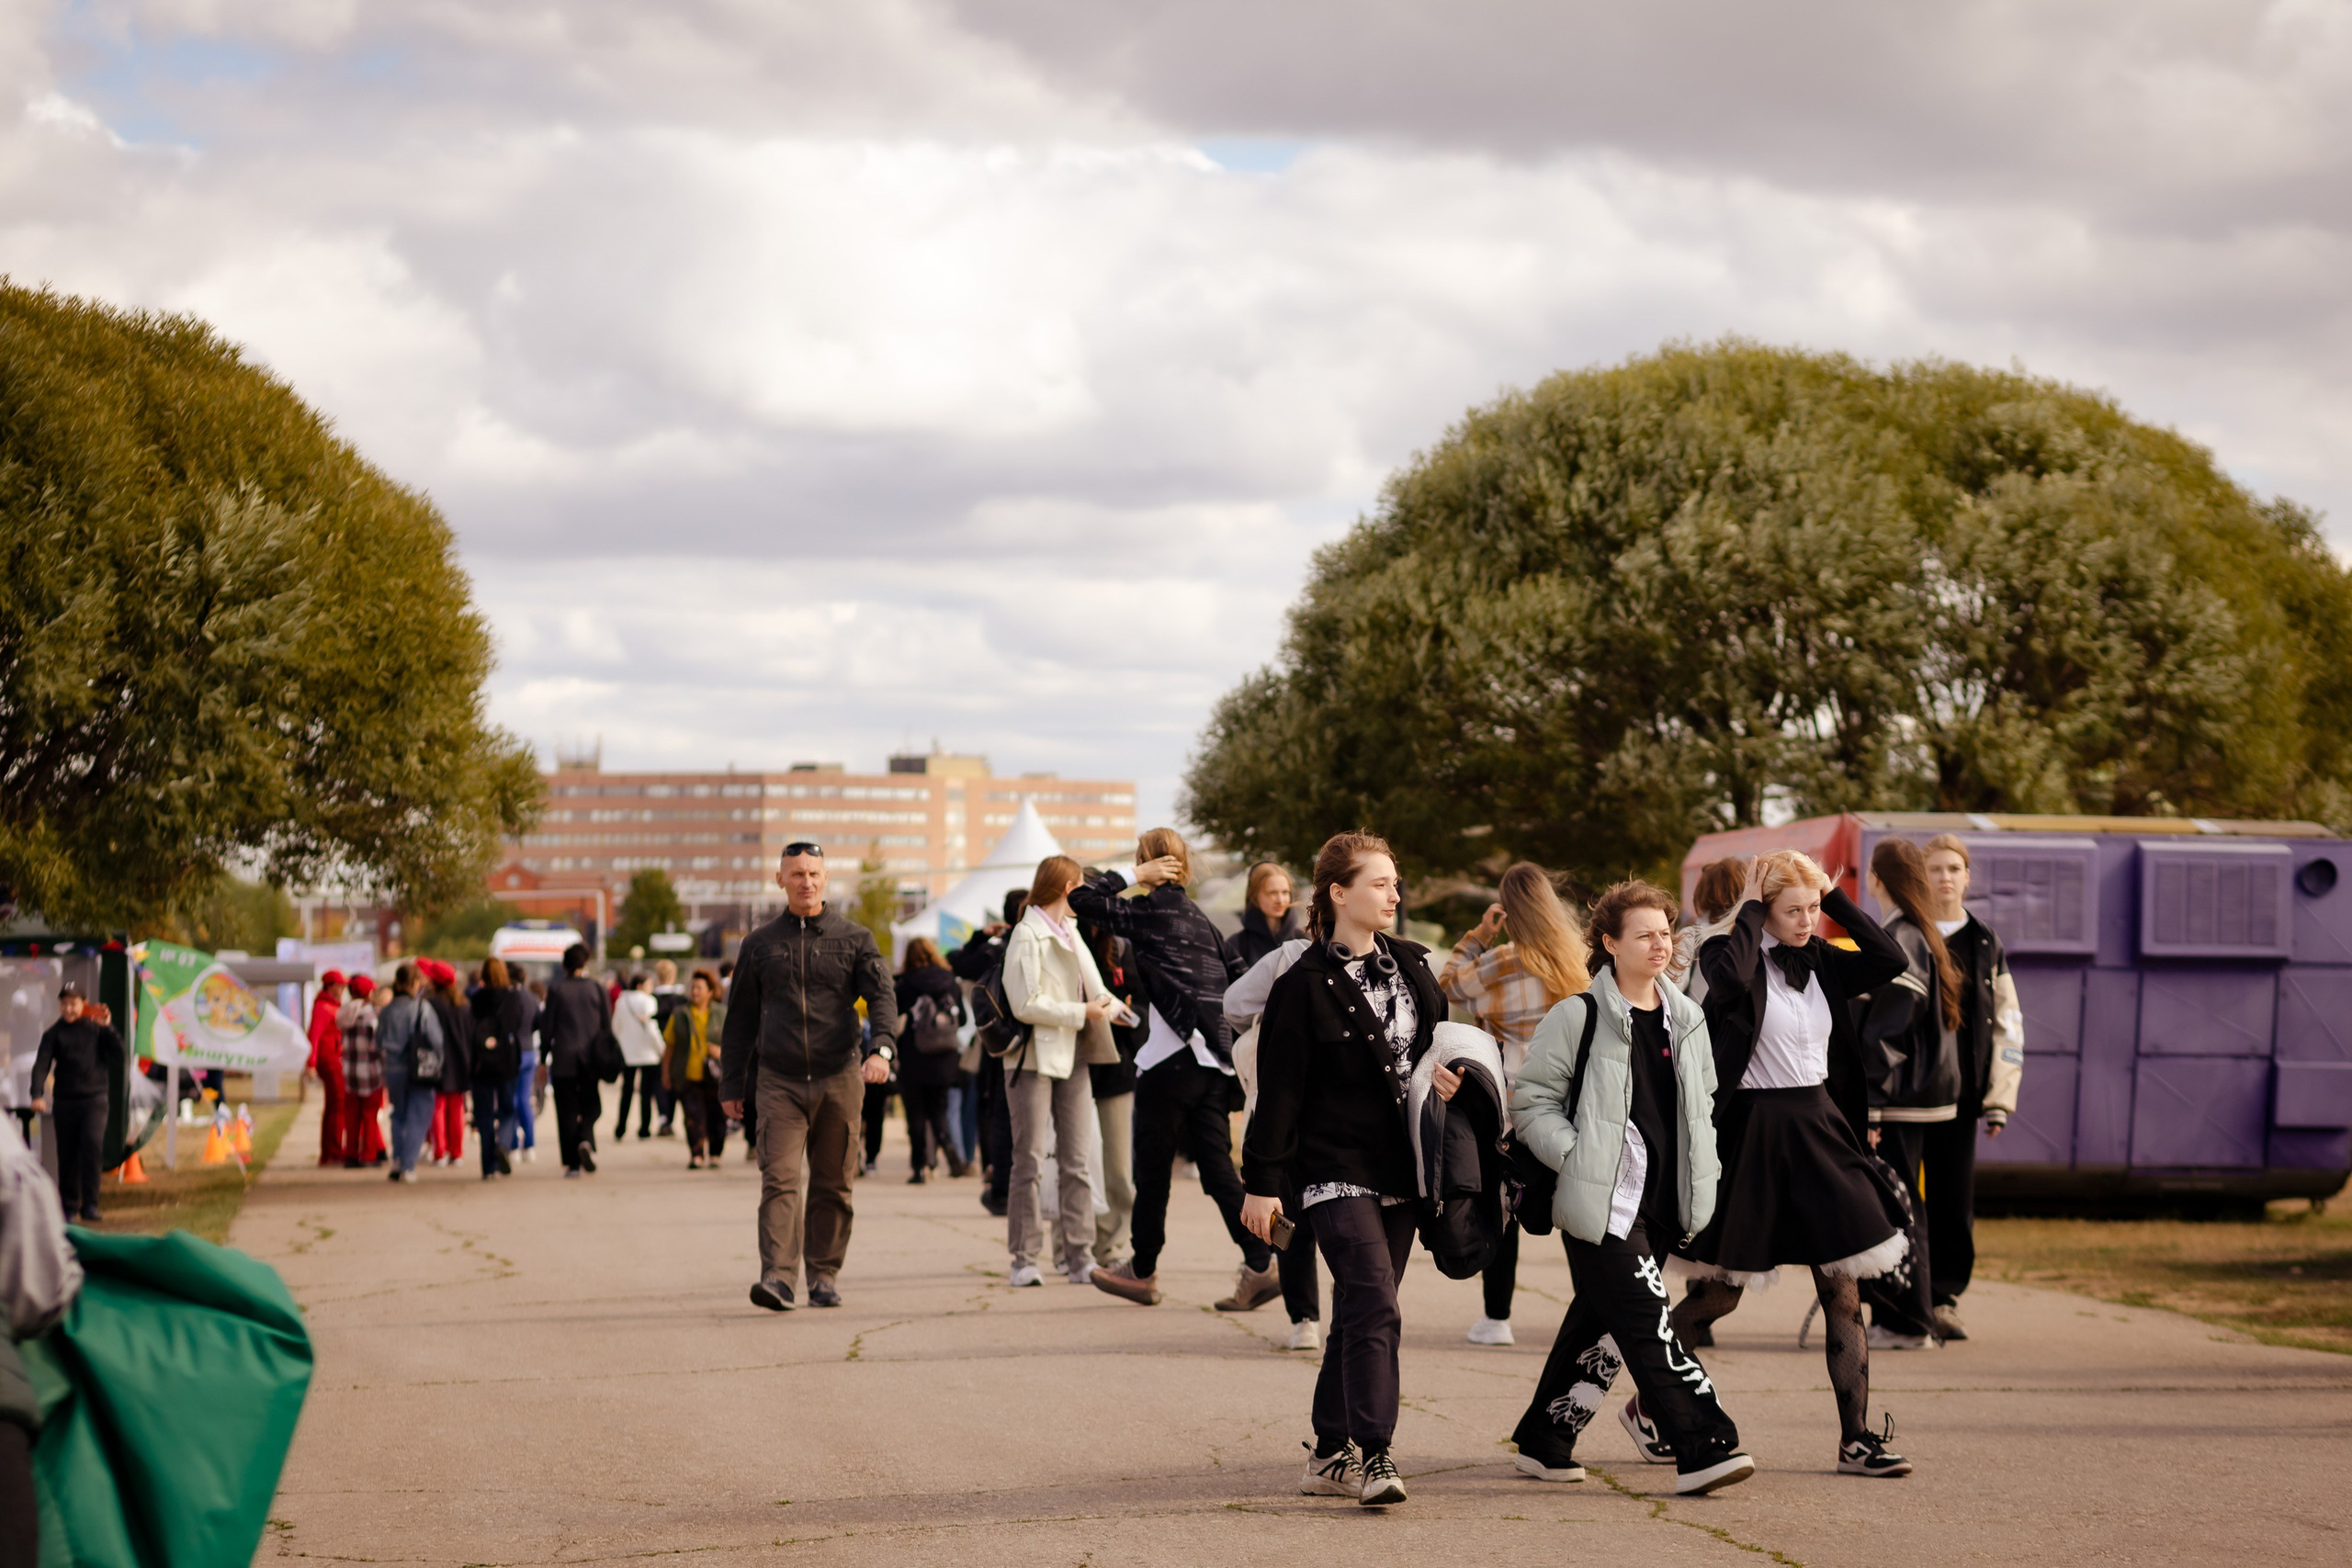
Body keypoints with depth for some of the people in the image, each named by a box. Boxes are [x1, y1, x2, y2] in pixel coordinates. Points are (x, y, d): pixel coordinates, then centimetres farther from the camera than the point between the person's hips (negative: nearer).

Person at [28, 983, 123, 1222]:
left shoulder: (96, 1029, 6)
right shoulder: (53, 1034, 6)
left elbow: (118, 1055, 1)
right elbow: (41, 1065, -5)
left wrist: (108, 1029, -8)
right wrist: (37, 1095, -20)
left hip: (94, 1097, -1)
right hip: (64, 1101, 1)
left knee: (92, 1146, -19)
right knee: (67, 1156, 5)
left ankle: (90, 1205, -18)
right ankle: (69, 1207, 15)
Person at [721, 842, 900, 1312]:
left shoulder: (854, 938, 6)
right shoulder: (759, 944, 10)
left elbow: (882, 997, -5)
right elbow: (740, 1018, 15)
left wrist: (881, 1048, -24)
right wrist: (732, 1084, 12)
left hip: (839, 1079, 0)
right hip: (780, 1081, 0)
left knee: (833, 1186, 5)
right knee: (779, 1180, -13)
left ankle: (824, 1276, 14)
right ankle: (778, 1277, -20)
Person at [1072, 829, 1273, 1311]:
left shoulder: (1149, 911, -4)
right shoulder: (1202, 921, 17)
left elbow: (1083, 898, -4)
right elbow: (1238, 979, 18)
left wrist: (1135, 877, 3)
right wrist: (1230, 1040, 23)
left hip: (1171, 1059, -7)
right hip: (1215, 1061, 7)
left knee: (1153, 1168, 6)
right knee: (1216, 1164, 3)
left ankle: (1143, 1271, 17)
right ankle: (1260, 1265, -10)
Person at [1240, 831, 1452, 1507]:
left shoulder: (1412, 964, 10)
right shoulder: (1306, 984, -10)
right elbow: (1279, 1089, -9)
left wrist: (1445, 1074, -3)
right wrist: (1263, 1183, -10)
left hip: (1399, 1170, 7)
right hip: (1336, 1170, -7)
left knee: (1360, 1314, 10)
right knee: (1376, 1308, -17)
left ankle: (1330, 1456, 18)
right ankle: (1373, 1456, -17)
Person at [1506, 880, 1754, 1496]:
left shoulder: (1685, 1019, 11)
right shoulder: (1579, 1017, -7)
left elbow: (1702, 1103, 24)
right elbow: (1532, 1101, -4)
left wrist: (1699, 1176, 14)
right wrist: (1580, 1161, -14)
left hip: (1661, 1208, 7)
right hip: (1602, 1207, -7)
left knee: (1600, 1325, 14)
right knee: (1649, 1325, -13)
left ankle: (1545, 1442, 25)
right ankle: (1703, 1448, -16)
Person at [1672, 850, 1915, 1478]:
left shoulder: (1821, 962, 9)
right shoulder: (1734, 955, -9)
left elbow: (1890, 961, -3)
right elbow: (1730, 977, -32)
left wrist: (1837, 898, -3)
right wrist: (1749, 909, -20)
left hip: (1819, 1130, 5)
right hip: (1752, 1135, -5)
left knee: (1843, 1290, -1)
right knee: (1720, 1293, 4)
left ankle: (1856, 1439, 2)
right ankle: (1645, 1403, 23)